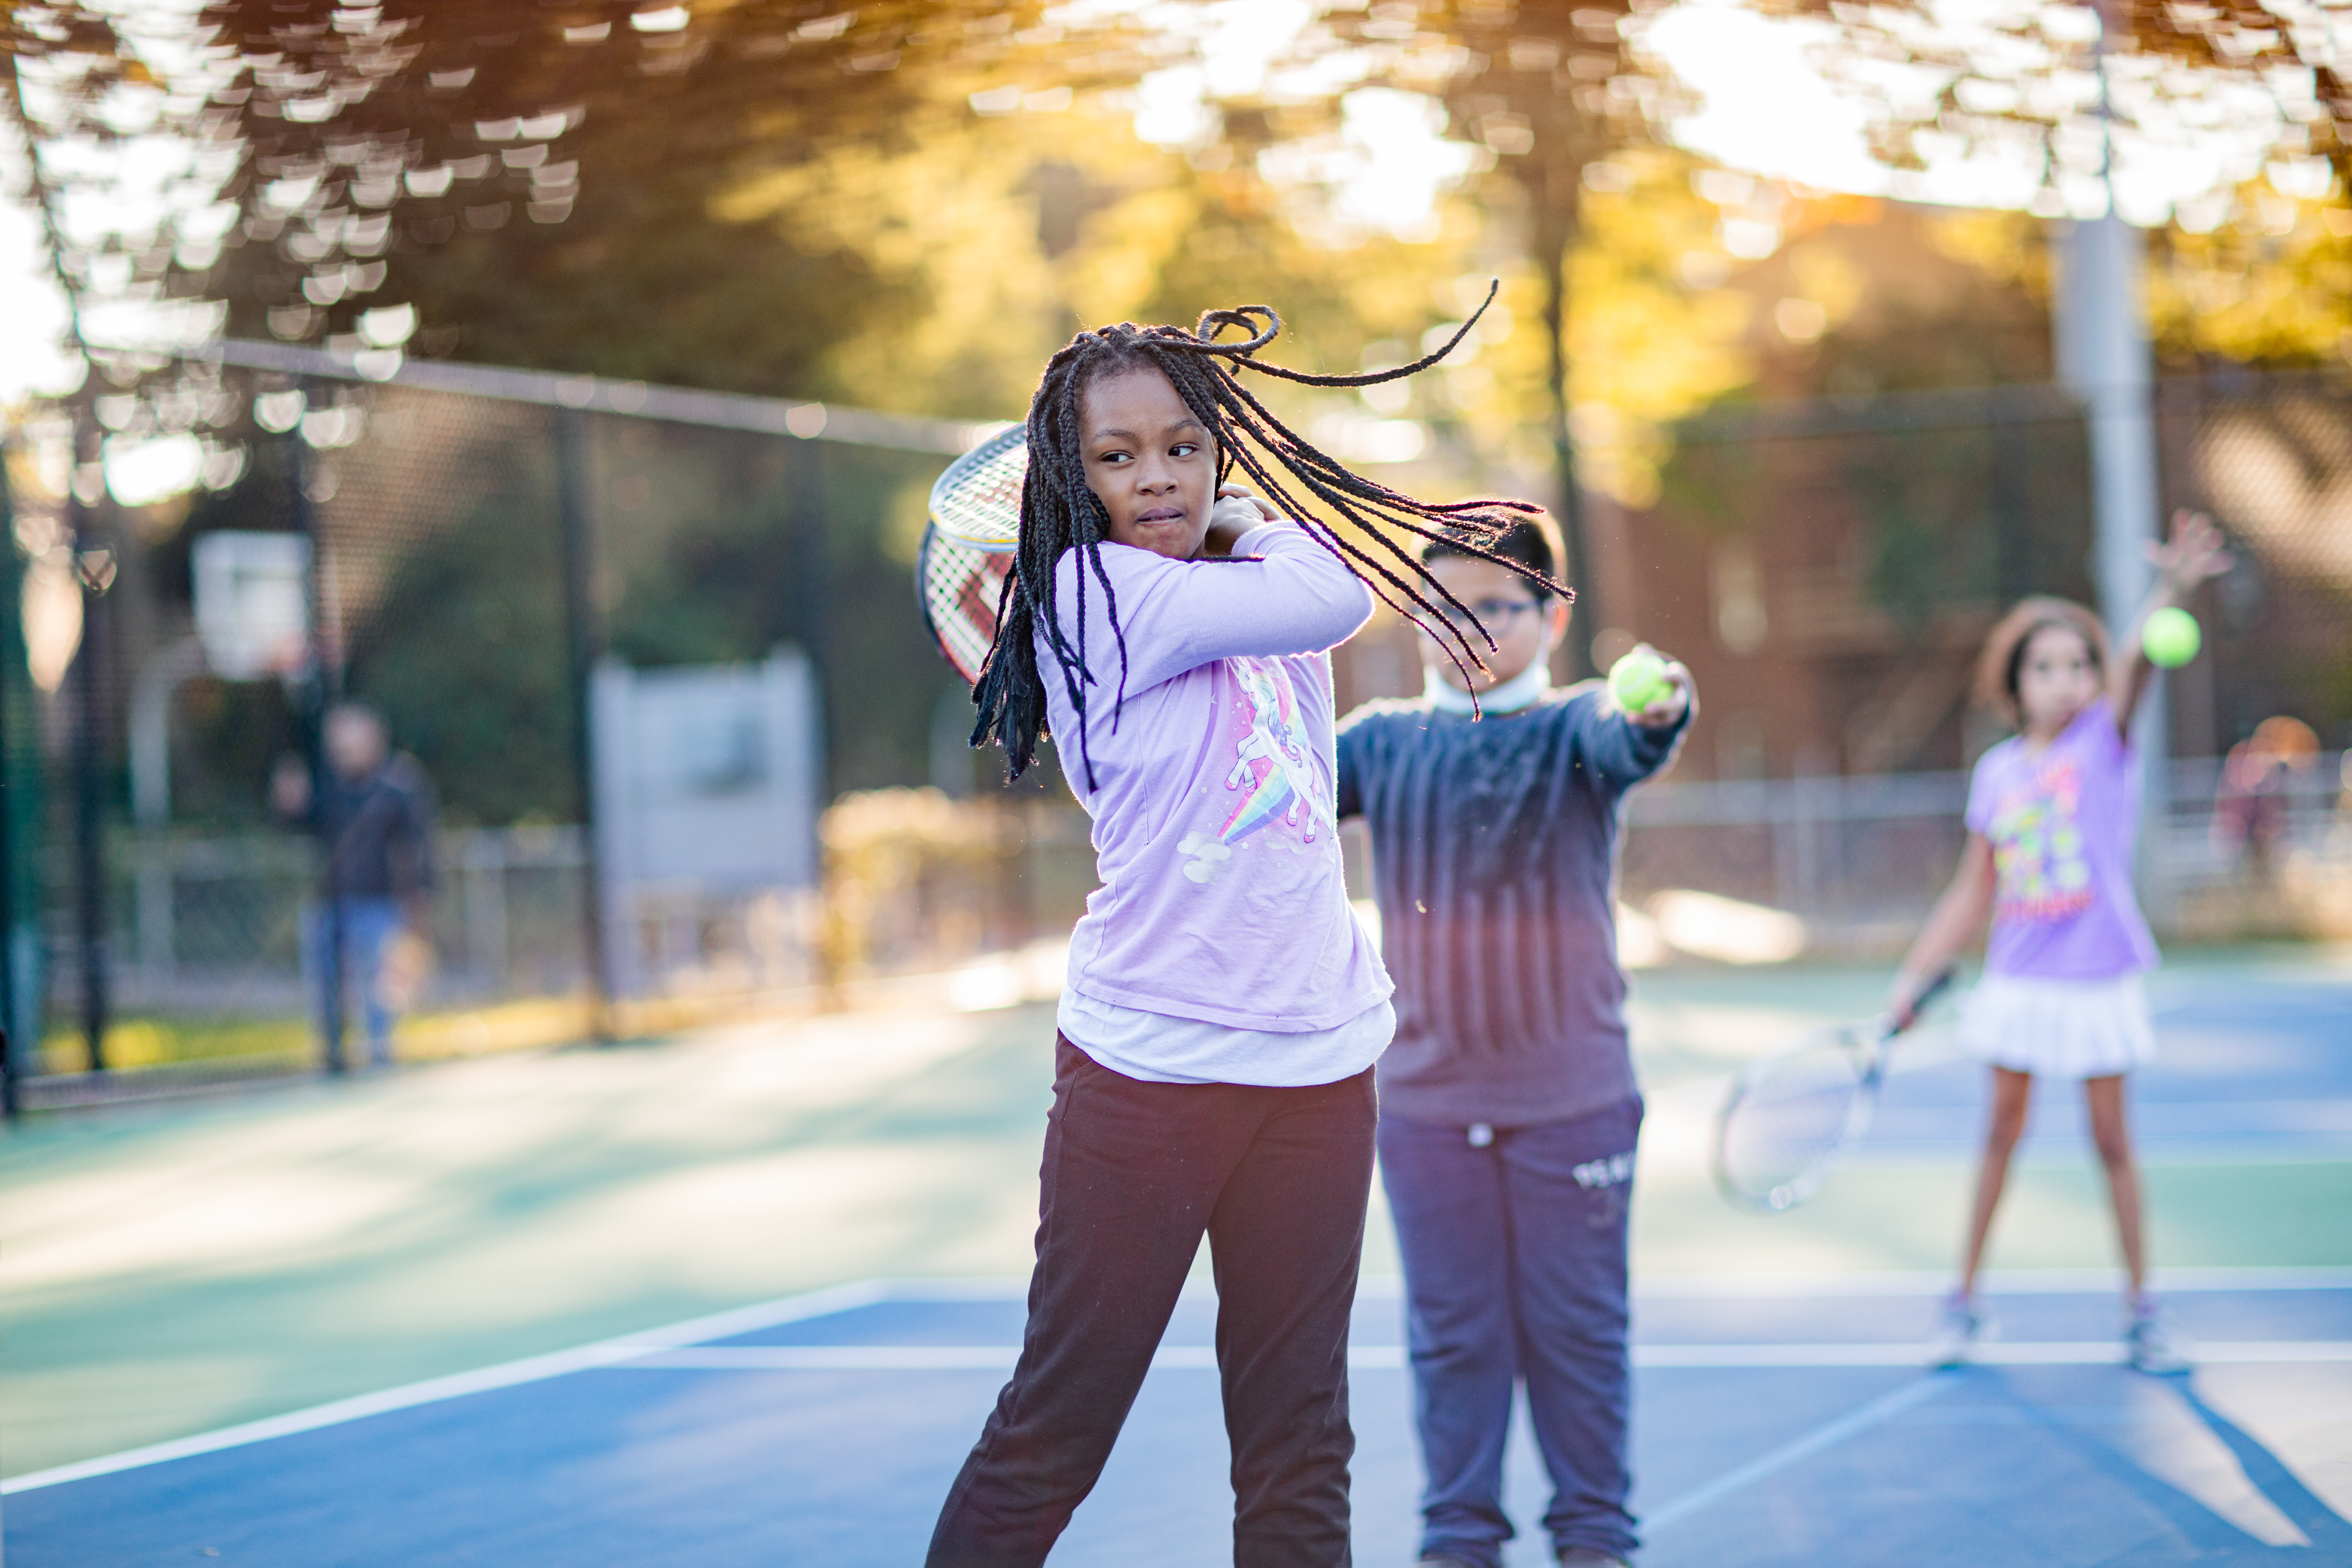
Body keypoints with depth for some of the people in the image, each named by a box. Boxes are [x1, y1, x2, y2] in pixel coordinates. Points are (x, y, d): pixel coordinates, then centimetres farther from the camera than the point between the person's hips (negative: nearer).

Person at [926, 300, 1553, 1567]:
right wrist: (1258, 523, 5)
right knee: (1056, 1429, -1)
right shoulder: (1096, 589, -9)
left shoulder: (1251, 595, 12)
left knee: (1297, 1438, 6)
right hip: (1147, 1068, -6)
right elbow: (1330, 596, -13)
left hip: (1319, 1064, 6)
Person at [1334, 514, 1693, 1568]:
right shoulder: (1383, 742, 6)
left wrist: (1659, 716, -50)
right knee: (1451, 1332, 9)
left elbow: (1625, 743, -26)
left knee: (1578, 1326, 7)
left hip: (1572, 1098, -2)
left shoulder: (1573, 724, -5)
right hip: (1427, 1104, 2)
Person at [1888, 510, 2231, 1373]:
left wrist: (2171, 594, -46)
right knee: (2003, 1131, 9)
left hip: (2097, 980, -3)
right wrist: (1914, 977, 11)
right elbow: (1974, 893, 11)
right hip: (2019, 979, 3)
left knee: (2111, 1139, 4)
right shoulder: (1998, 772, 4)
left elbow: (2133, 665, -26)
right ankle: (1965, 1299, 19)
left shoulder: (2105, 741, -5)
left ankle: (2141, 1309, 15)